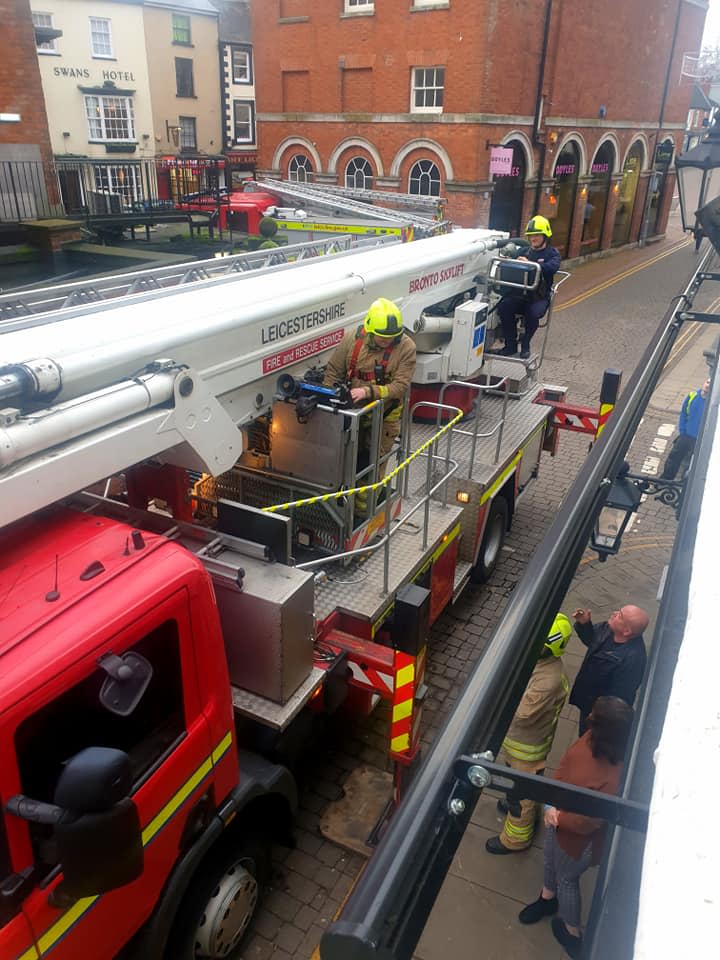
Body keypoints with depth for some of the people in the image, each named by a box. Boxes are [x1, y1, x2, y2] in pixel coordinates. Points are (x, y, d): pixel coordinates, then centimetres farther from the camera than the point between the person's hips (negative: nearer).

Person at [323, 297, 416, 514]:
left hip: (384, 417, -2)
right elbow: (334, 372, -2)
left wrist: (369, 392, -34)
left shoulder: (406, 347, -18)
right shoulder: (353, 338, -12)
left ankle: (363, 510, 27)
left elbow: (400, 386, -22)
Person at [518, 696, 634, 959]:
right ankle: (548, 898, 63)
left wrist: (557, 817, -12)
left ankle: (572, 932, 52)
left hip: (579, 840, -7)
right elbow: (566, 764, -7)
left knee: (566, 878, 22)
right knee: (549, 857, 31)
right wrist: (552, 804, -14)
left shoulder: (615, 780, -42)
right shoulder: (593, 738, -22)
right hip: (559, 814, 7)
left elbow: (586, 823, -29)